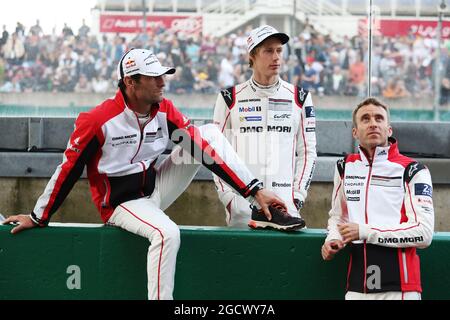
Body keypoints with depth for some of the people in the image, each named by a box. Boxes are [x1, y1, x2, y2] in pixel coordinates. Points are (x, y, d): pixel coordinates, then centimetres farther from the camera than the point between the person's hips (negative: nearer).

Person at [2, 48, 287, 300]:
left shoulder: (165, 111, -5)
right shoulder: (98, 121, -21)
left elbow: (206, 150, -8)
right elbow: (68, 170, -13)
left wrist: (255, 190, -16)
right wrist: (38, 218, -7)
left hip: (156, 189, 6)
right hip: (121, 204, -6)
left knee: (210, 133, -6)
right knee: (167, 232, -37)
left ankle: (263, 208, -11)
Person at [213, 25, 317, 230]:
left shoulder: (299, 98, 10)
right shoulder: (230, 98, 6)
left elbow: (307, 152, 10)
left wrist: (297, 196, 1)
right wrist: (227, 196, -2)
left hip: (285, 200, 1)